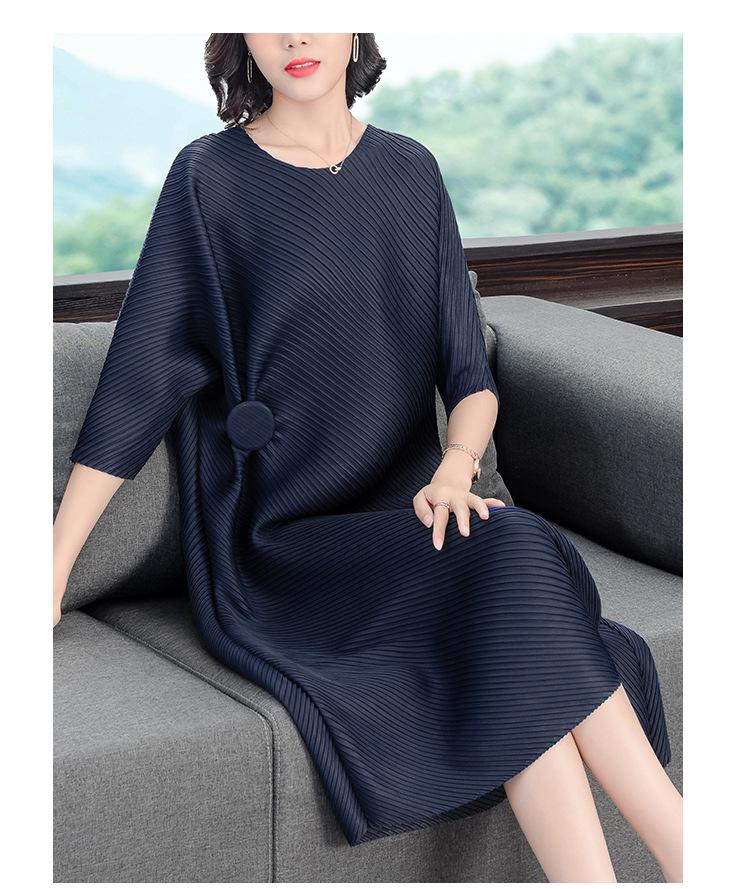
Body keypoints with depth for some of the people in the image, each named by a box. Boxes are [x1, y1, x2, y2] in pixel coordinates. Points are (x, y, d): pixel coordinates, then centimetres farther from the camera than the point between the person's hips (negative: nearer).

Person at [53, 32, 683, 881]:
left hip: (403, 521, 4)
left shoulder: (410, 172, 9)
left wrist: (453, 469, -16)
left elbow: (471, 374, 7)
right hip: (275, 550, -4)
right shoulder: (211, 179, -2)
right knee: (511, 560, -30)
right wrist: (51, 578, -9)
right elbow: (139, 377, -5)